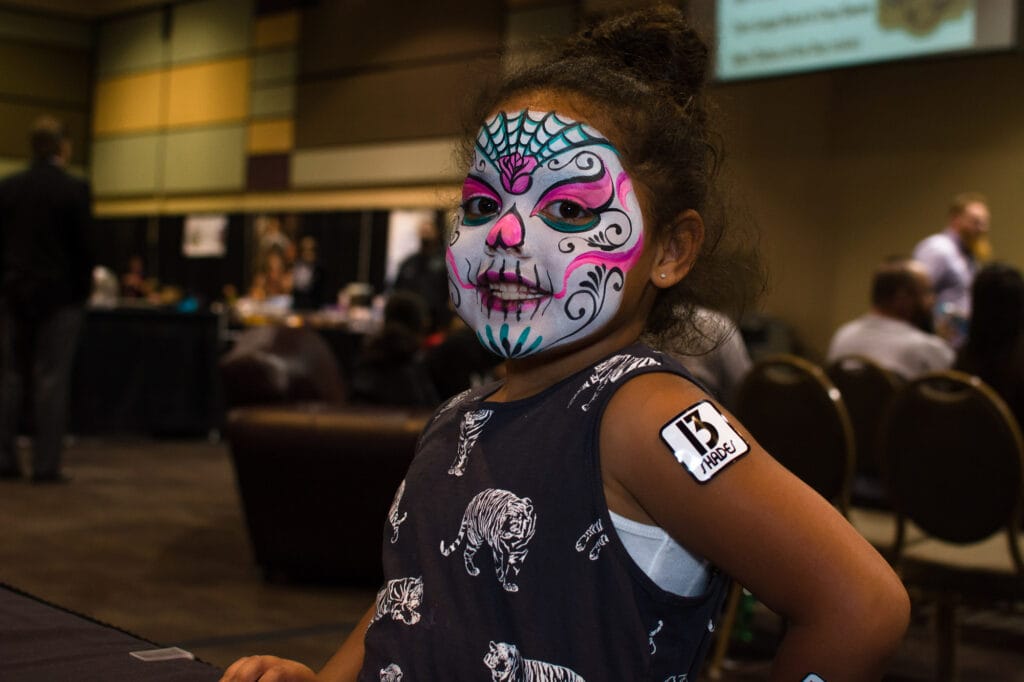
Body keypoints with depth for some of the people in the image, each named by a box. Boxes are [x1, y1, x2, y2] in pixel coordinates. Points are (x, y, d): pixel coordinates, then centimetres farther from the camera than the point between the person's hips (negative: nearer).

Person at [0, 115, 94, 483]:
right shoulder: (74, 190, -9)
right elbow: (84, 246, -8)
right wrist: (82, 291, 5)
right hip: (59, 296, -4)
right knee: (52, 380, -1)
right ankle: (46, 464, -2)